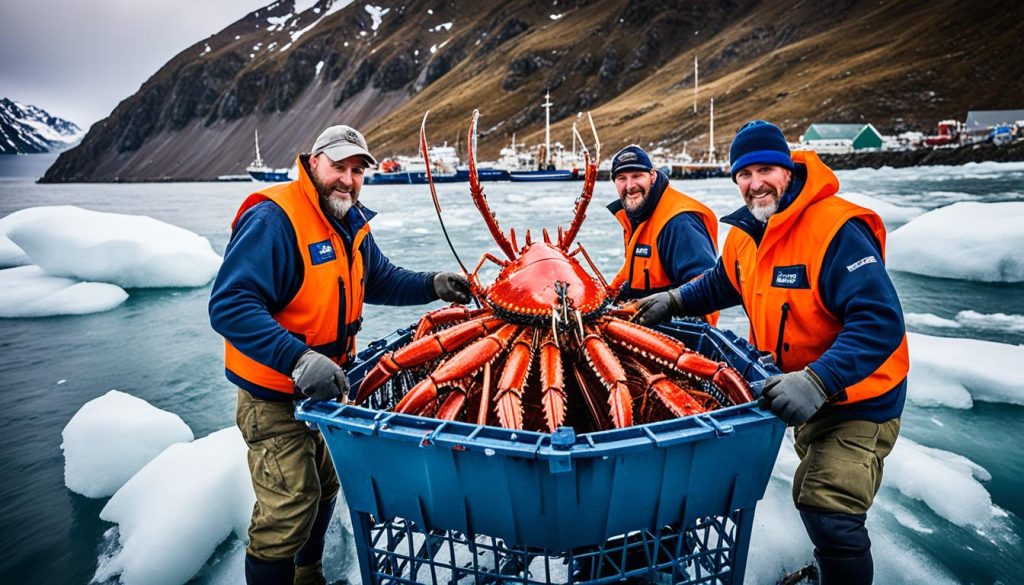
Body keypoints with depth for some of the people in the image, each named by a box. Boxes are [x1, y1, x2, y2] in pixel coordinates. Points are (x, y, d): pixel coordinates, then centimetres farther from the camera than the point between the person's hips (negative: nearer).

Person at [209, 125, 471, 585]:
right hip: (276, 394, -8)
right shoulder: (273, 219, -24)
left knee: (324, 489, 24)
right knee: (290, 508, -1)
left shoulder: (351, 223, 2)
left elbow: (380, 280, 13)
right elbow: (229, 305, -31)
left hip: (325, 386, 9)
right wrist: (297, 359, -41)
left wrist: (432, 286, -4)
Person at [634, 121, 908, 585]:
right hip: (802, 394, 8)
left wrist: (818, 382, -43)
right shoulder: (746, 234, -3)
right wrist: (674, 300, 6)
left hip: (858, 397, -8)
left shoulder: (835, 229, -27)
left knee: (830, 515, -14)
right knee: (811, 499, 25)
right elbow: (721, 285, 17)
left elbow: (880, 321, -34)